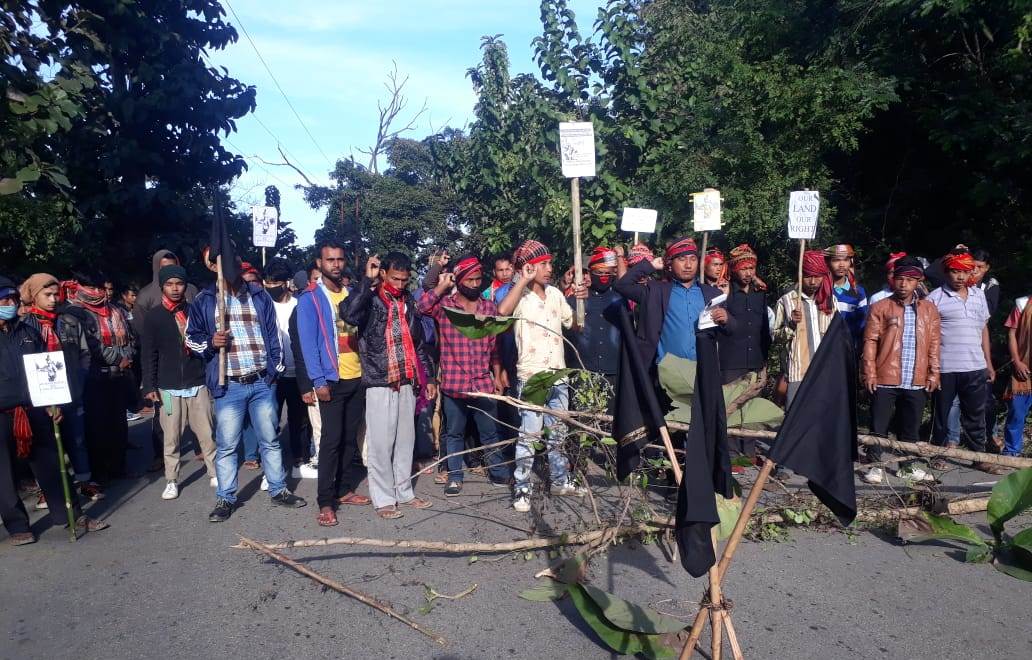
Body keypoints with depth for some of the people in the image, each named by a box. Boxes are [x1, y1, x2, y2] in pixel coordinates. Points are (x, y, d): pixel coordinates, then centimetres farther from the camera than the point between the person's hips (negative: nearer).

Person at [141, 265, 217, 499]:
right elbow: (149, 354, 1)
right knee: (171, 438, 4)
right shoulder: (154, 316, 2)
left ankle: (214, 474, 17)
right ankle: (171, 481, 16)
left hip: (198, 384, 1)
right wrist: (149, 386, -5)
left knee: (207, 434, 3)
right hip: (168, 388, -1)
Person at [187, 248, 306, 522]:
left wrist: (275, 369, 7)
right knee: (226, 445, 3)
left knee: (270, 440, 10)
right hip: (228, 386, -2)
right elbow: (191, 336, 10)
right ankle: (225, 499, 18)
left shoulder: (259, 296, 9)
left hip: (262, 382, 2)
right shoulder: (204, 300, 4)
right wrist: (210, 342, -11)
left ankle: (278, 490, 23)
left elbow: (273, 334, 11)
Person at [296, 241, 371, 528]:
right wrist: (318, 380, -16)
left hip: (358, 377, 6)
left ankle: (345, 490, 23)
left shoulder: (351, 294, 12)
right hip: (332, 380, -5)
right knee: (331, 439, -4)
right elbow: (308, 342, -10)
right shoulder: (310, 298, -5)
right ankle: (326, 503, 2)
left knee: (350, 437, 12)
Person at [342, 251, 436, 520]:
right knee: (381, 443, 0)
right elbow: (349, 314, -30)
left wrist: (429, 377, 16)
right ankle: (383, 499, 11)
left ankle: (403, 492, 25)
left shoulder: (408, 302, 12)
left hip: (407, 382, 6)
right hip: (380, 383, -5)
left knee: (405, 440, 12)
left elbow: (419, 343, 18)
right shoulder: (370, 299, -6)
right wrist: (368, 279, -23)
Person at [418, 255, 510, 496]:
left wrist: (497, 376, 10)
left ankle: (500, 474, 27)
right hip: (453, 383, -2)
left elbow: (494, 345, 11)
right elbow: (422, 307, -24)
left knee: (490, 432, 12)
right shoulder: (444, 305, -2)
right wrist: (442, 285, -18)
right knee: (454, 433, 11)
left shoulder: (490, 307, 7)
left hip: (484, 383, 2)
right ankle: (455, 477, 24)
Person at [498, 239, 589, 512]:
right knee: (529, 435, -3)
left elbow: (574, 324, 17)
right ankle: (522, 489, 8)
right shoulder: (520, 295, -10)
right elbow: (502, 311, -33)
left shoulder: (555, 294, 9)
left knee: (558, 433, 17)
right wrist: (524, 280, -25)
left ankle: (560, 481, 30)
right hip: (530, 377, -6)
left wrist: (581, 301, 0)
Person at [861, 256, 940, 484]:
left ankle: (907, 466, 27)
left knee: (911, 427, 14)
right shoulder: (880, 308, 0)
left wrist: (933, 373, 4)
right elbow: (870, 342, -3)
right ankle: (876, 465, 14)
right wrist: (870, 373, -7)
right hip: (885, 380, -3)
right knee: (879, 426, 3)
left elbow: (934, 343, 9)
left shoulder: (929, 309, 9)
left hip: (916, 381, 3)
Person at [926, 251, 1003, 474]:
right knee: (942, 413, 9)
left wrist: (989, 363, 14)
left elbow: (983, 329, 15)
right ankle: (938, 454, 22)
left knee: (976, 415, 12)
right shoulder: (935, 298, -7)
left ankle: (980, 457, 22)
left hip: (975, 367, 4)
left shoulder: (978, 294, 10)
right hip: (945, 368, -4)